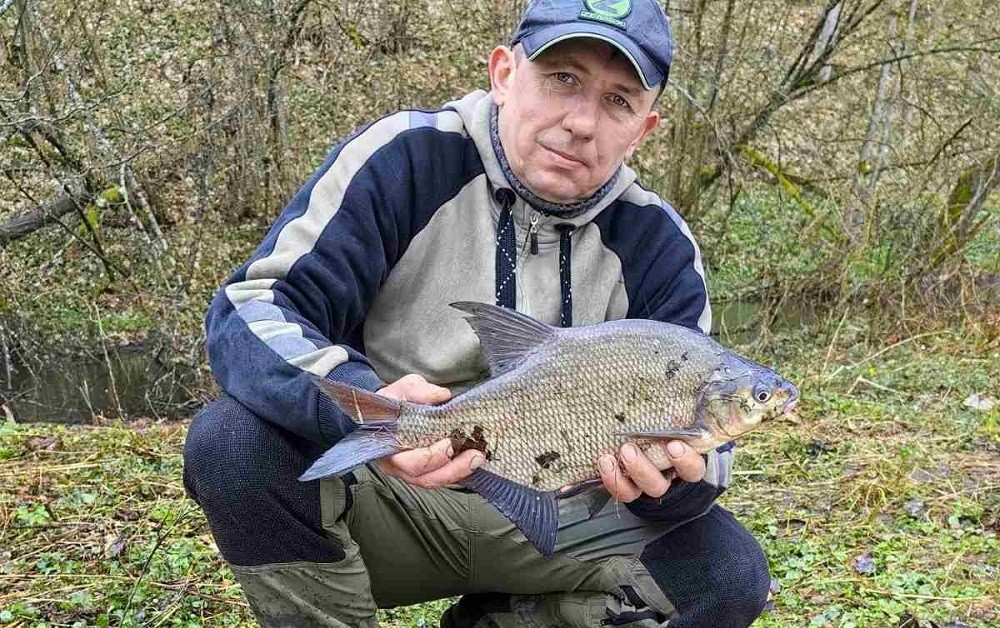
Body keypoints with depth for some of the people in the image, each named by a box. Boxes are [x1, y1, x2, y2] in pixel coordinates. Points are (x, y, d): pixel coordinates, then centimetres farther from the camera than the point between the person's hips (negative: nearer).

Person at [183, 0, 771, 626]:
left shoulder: (659, 245, -5)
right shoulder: (404, 159, -14)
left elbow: (692, 424, -4)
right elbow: (251, 312, -20)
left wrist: (675, 480, -30)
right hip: (382, 498, -2)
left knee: (729, 570, -18)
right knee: (232, 442, -30)